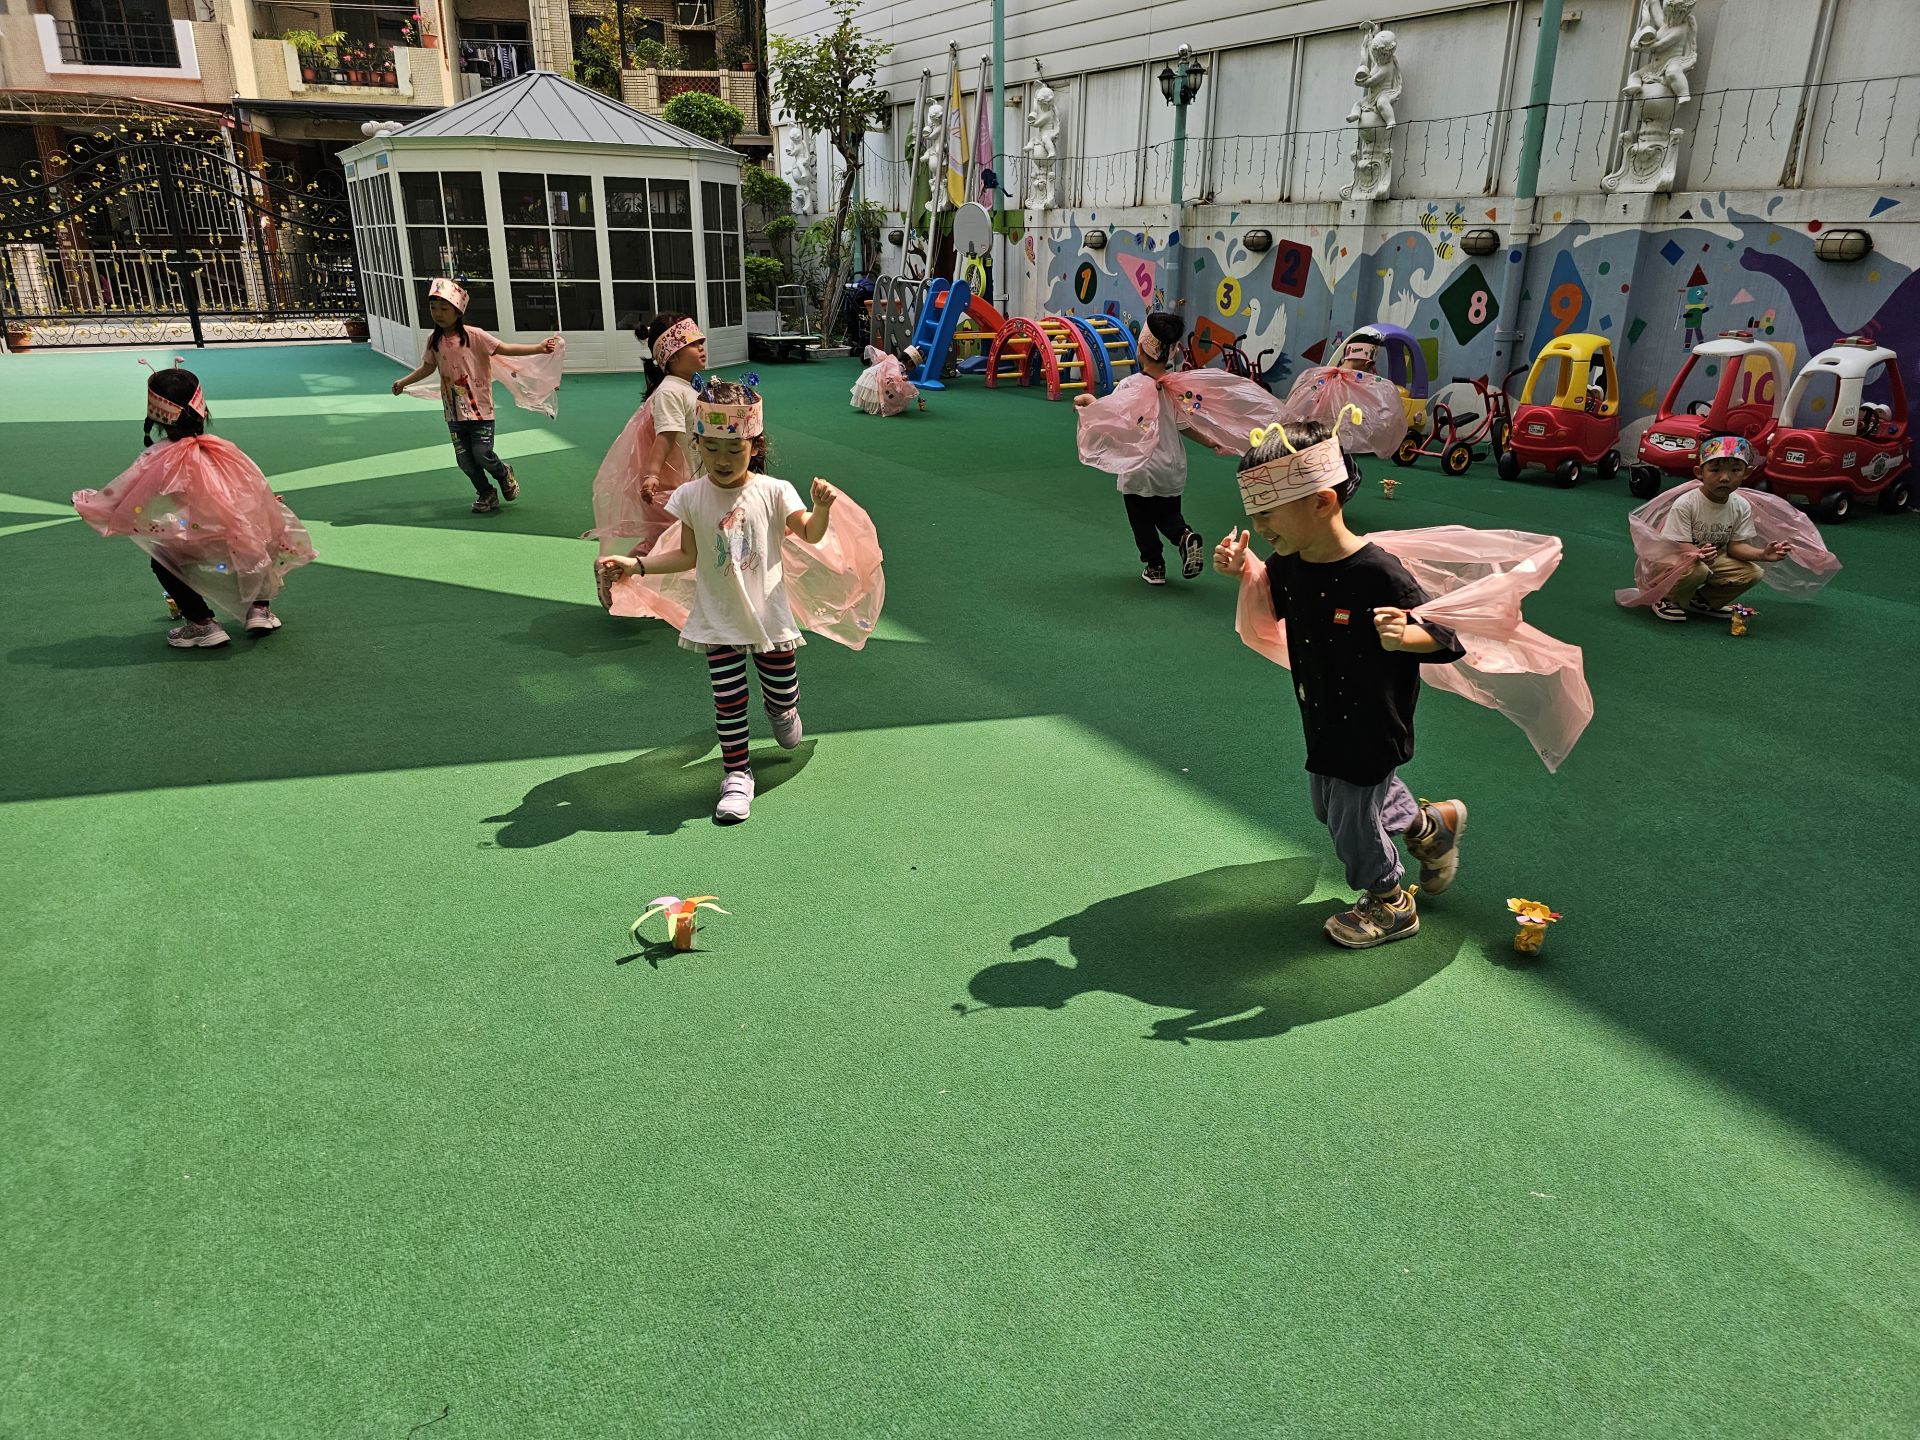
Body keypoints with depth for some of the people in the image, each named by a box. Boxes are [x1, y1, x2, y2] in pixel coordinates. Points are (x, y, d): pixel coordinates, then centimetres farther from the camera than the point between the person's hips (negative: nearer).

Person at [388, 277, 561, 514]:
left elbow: (505, 348, -15)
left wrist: (538, 348, -25)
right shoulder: (434, 340, 3)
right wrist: (404, 381, 24)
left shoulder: (473, 335, -12)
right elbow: (428, 367, 19)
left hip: (480, 409, -4)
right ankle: (486, 494, 27)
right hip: (454, 412, 5)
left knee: (482, 455, -8)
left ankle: (504, 473, 26)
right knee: (465, 460, 6)